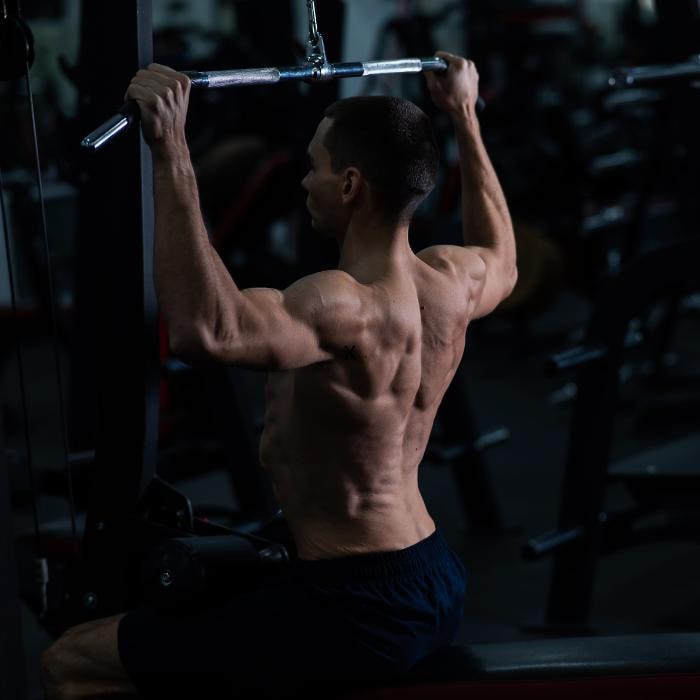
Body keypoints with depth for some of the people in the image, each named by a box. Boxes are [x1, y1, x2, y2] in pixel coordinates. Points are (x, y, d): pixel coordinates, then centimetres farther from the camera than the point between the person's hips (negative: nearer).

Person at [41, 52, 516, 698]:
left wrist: (172, 156, -42)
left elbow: (205, 330, -45)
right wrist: (465, 118, 32)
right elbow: (504, 260, 28)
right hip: (439, 586, 10)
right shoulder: (453, 281, 1)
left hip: (364, 618, -10)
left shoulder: (343, 308, -25)